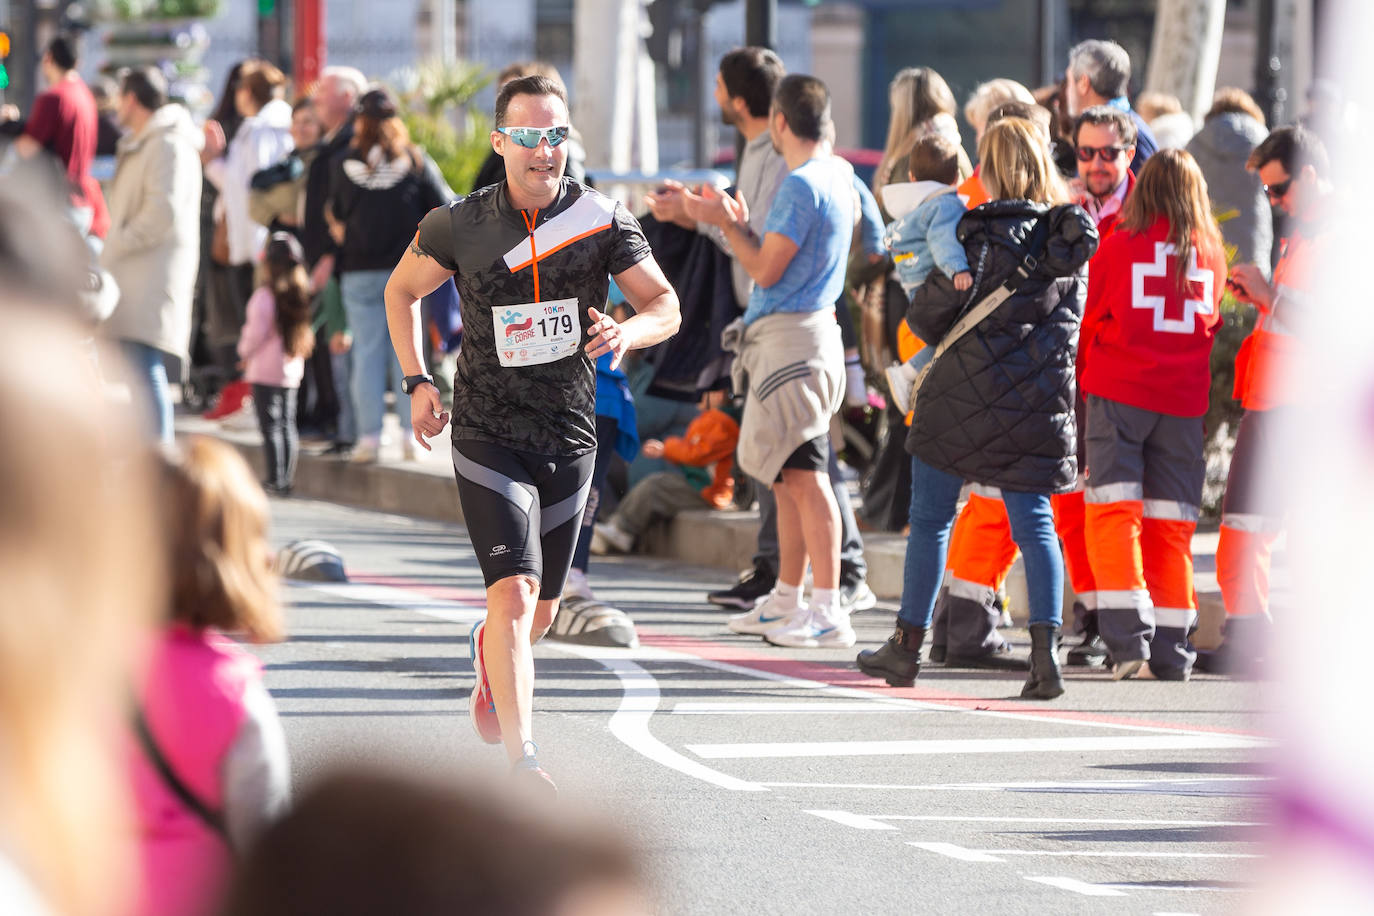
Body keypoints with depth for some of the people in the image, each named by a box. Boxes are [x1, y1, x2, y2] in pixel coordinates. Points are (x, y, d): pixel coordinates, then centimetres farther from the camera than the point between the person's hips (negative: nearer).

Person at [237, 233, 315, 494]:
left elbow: (257, 330, -16)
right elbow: (303, 332, 12)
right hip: (292, 368, 7)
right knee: (287, 424, 11)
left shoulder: (265, 296, -15)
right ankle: (287, 479, 13)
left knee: (271, 425, -3)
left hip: (265, 368, -7)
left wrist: (245, 351, 2)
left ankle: (275, 479, -4)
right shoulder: (300, 295, 6)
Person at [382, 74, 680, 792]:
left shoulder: (603, 221, -4)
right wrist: (417, 383, 3)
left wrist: (628, 332, -24)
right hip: (488, 436, -3)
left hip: (570, 439, 3)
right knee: (514, 592, -19)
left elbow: (665, 307, -1)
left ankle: (488, 653, 50)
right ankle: (521, 760, -21)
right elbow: (401, 290, 12)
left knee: (539, 611, 15)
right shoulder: (460, 226, -5)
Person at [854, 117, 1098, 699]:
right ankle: (1045, 646, -10)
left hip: (964, 393, -4)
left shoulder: (981, 234, -12)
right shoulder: (1070, 241, 4)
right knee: (1033, 522, 6)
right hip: (1041, 404, 4)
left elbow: (929, 312, -9)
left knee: (930, 519, 8)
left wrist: (919, 320, 13)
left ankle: (908, 645, 16)